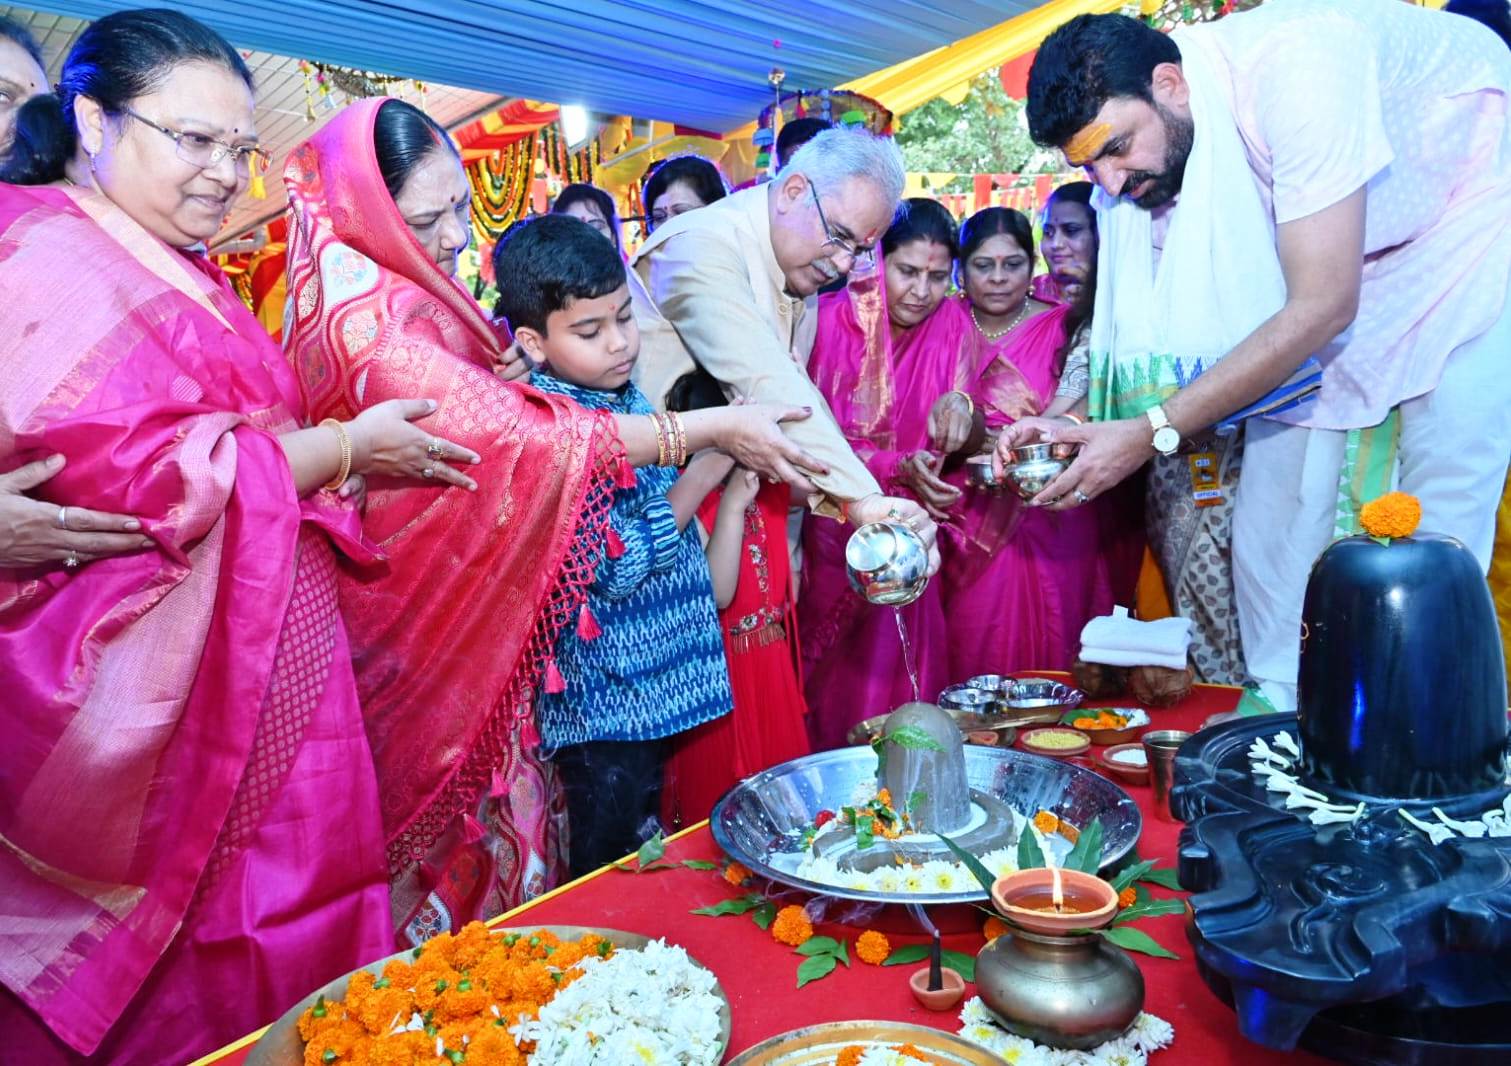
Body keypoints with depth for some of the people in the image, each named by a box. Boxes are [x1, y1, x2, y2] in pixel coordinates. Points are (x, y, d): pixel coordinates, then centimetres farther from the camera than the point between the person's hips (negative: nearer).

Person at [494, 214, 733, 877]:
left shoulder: (627, 401, 5)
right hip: (604, 697, -8)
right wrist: (710, 464, -21)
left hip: (654, 681, 8)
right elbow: (619, 566, -24)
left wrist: (740, 469, 4)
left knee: (645, 847, 23)